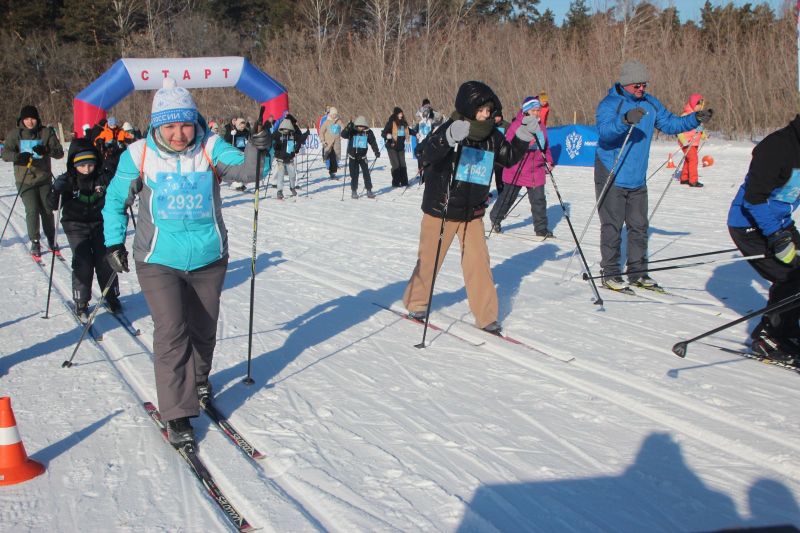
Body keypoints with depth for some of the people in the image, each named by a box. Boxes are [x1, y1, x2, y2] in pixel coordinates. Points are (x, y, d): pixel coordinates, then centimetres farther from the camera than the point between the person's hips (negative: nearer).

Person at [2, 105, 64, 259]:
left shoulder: (46, 133, -2)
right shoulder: (14, 134, -2)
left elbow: (59, 153, -8)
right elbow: (6, 153, -13)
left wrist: (46, 150, -30)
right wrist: (18, 156, -35)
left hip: (44, 178, 1)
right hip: (25, 181, -1)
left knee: (47, 211, 4)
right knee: (32, 211, -9)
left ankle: (51, 239, 26)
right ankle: (35, 242, 9)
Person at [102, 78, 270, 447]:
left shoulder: (211, 148, -7)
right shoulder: (138, 156, -8)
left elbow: (245, 169, -20)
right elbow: (115, 200, 5)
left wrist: (257, 150, -39)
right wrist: (114, 242, 2)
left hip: (209, 259, 2)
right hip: (159, 261, -2)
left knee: (203, 329, 16)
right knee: (171, 332, -12)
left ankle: (199, 381, 44)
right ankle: (177, 413, -3)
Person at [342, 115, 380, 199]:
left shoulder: (368, 132, -6)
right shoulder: (352, 131, -11)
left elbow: (373, 142, 2)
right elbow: (343, 135, -23)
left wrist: (376, 151, -5)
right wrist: (347, 128, -39)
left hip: (362, 156, 1)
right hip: (353, 156, -1)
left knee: (366, 173, -1)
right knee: (354, 174, 2)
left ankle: (369, 190, 7)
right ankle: (354, 191, 12)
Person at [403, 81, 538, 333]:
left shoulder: (491, 135, 1)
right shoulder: (450, 129, -17)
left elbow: (509, 157, 16)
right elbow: (424, 154, -31)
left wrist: (523, 137, -2)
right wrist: (449, 139, -49)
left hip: (473, 211, 4)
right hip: (441, 209, -4)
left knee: (479, 261, 1)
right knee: (429, 260, 9)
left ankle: (486, 316, 8)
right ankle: (415, 304, 29)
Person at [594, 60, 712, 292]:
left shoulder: (650, 103, 8)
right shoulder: (609, 104, -13)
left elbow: (670, 123, 15)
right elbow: (604, 131, -29)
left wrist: (695, 119, 0)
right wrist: (625, 121, -47)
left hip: (637, 179, 7)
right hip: (611, 178, -6)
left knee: (639, 226, 10)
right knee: (612, 227, -2)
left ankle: (638, 272, 20)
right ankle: (610, 274, 8)